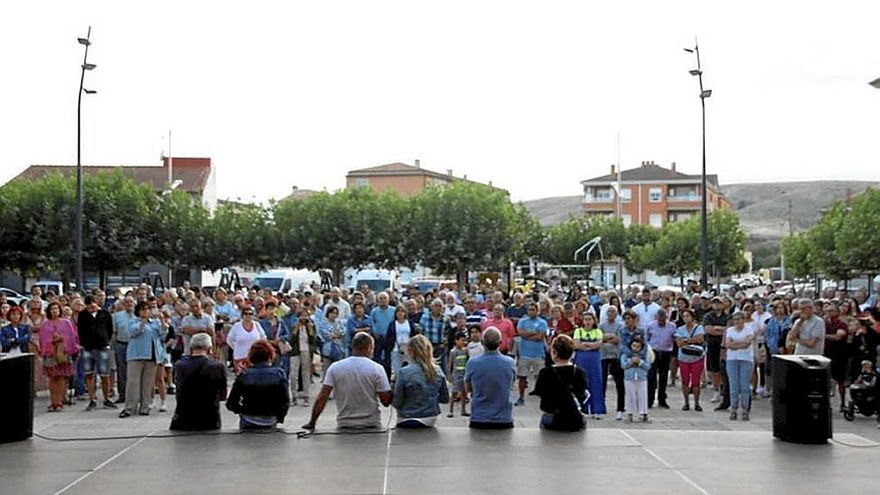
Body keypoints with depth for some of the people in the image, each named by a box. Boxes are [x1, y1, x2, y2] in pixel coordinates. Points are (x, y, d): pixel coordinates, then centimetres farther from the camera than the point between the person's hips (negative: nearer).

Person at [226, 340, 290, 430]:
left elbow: (230, 404, -6)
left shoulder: (244, 374, -7)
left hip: (248, 425, 0)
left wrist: (243, 410, 11)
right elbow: (285, 402, -8)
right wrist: (279, 417, 7)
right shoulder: (279, 374, -7)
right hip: (271, 424, 1)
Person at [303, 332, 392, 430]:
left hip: (344, 425, 2)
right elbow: (386, 401, -8)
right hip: (371, 425, -2)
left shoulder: (335, 367, -2)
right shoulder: (377, 368, -7)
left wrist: (311, 423, 1)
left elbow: (321, 398, -6)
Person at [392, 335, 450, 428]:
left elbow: (397, 402, -14)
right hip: (431, 420, 4)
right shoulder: (438, 371, -4)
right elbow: (445, 398, 5)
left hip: (408, 421, -3)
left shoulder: (404, 372, -18)